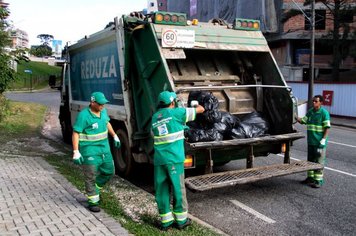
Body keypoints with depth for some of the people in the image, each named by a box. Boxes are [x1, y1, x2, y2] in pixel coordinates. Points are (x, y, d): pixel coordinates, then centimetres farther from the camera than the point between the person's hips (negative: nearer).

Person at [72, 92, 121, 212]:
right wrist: (76, 151, -22)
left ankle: (95, 188, 37)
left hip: (104, 148, 7)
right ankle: (92, 201, 17)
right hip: (90, 150, -7)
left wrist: (114, 136, 23)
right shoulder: (83, 115, -19)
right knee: (91, 176, 2)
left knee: (109, 172, 15)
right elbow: (75, 134, -18)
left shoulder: (103, 111, 2)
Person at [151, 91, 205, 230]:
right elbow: (201, 109, 4)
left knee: (161, 190, 10)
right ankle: (181, 220, 18)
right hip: (174, 159, -4)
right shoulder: (176, 113, -4)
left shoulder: (155, 117, 12)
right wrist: (196, 105, 28)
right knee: (178, 189, 7)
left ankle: (165, 221, 17)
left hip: (159, 160, 5)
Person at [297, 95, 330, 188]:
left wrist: (324, 139, -19)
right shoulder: (310, 111, 10)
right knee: (310, 160, 15)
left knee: (319, 161, -2)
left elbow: (327, 127, -13)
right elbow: (303, 120, 11)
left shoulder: (324, 113, -10)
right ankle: (310, 178, 27)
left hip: (319, 142, -7)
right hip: (311, 141, 7)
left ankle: (318, 180, 5)